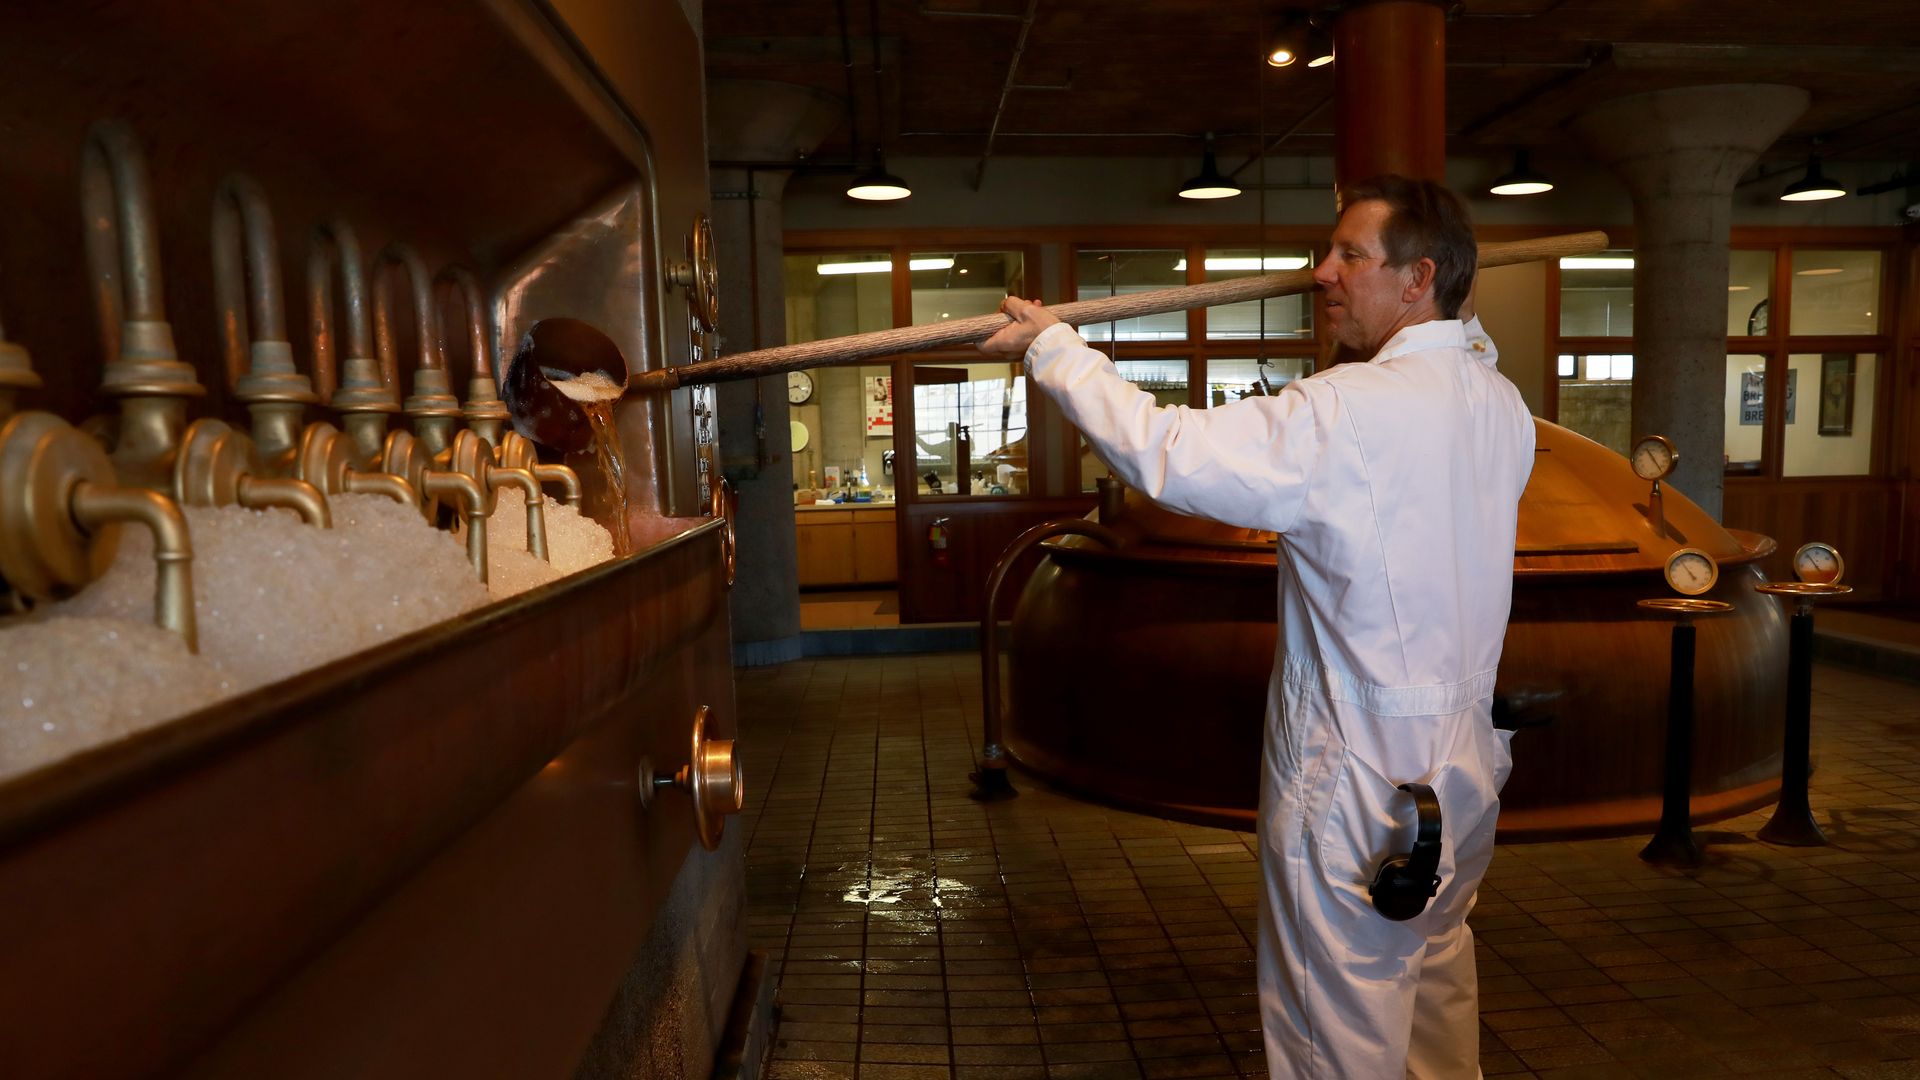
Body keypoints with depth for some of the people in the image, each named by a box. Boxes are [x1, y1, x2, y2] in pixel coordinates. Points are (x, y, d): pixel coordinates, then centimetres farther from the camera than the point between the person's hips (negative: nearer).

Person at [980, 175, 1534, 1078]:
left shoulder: (1354, 412, -24)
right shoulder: (1503, 405, 2)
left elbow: (1165, 452, -27)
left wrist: (1051, 346, -15)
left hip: (1359, 774, -8)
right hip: (1467, 751, 9)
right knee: (1436, 960, 28)